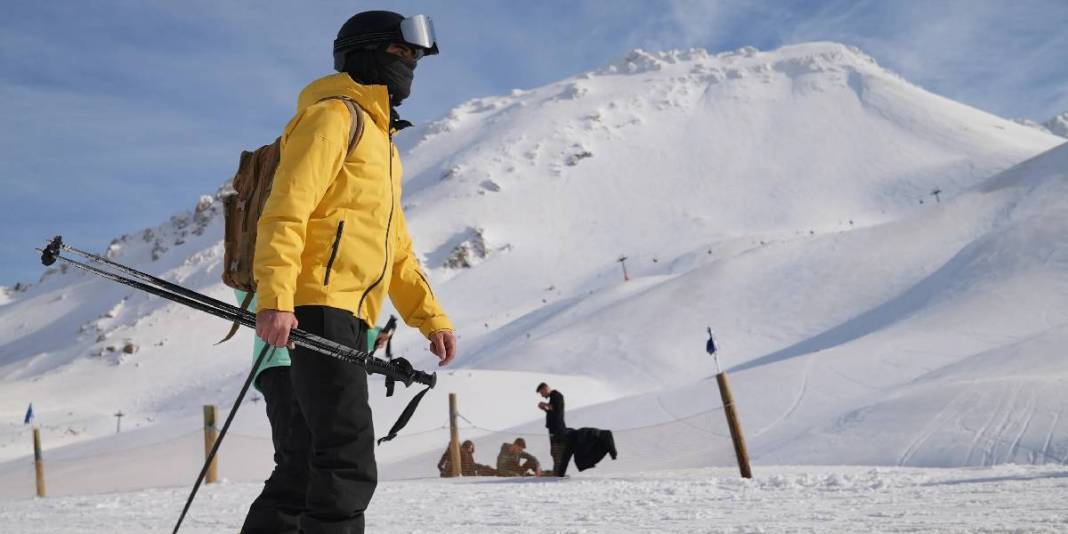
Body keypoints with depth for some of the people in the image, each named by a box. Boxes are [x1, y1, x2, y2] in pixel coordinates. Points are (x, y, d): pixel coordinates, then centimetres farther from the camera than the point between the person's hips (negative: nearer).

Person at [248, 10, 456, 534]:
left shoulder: (382, 142, 27)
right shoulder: (333, 116, -2)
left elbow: (395, 248, 29)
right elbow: (285, 211, -15)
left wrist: (431, 318, 20)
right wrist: (275, 299, -26)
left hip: (349, 319, 10)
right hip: (319, 310, -10)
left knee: (312, 462, 12)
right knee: (349, 463, -16)